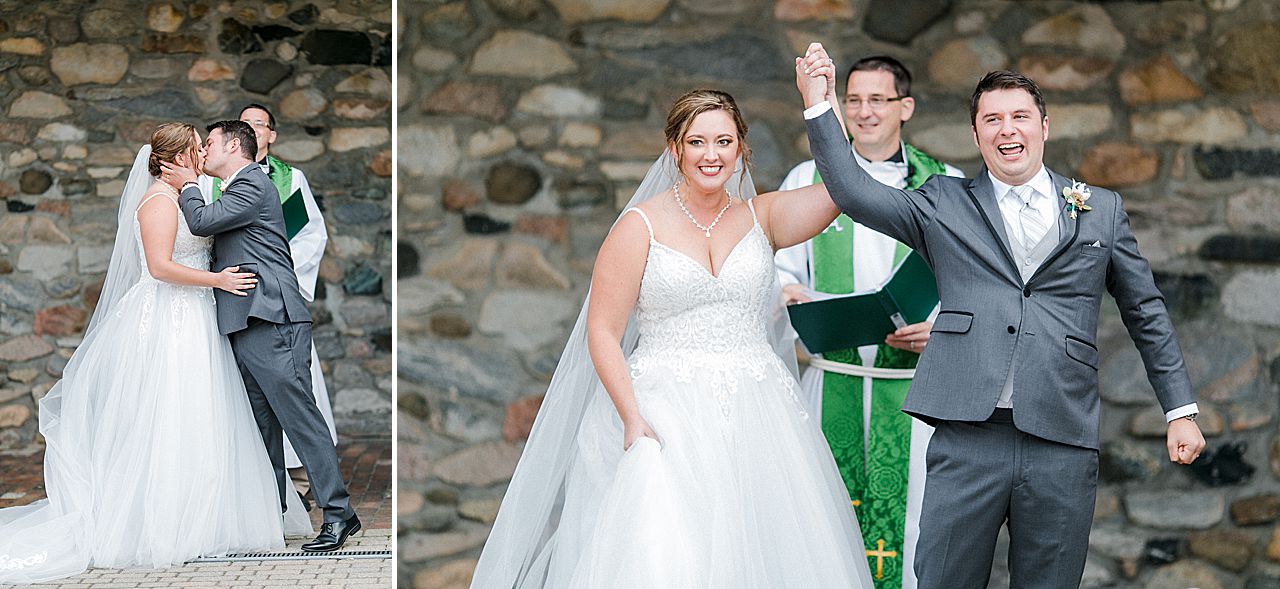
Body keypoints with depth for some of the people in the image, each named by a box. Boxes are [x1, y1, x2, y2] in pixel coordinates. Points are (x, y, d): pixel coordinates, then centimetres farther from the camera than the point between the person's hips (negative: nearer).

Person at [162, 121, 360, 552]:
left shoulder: (252, 184, -6)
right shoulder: (237, 189, 25)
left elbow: (202, 222, -13)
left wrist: (188, 186, 4)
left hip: (271, 322, -10)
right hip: (244, 328, 10)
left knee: (299, 416, -12)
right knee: (263, 424, 11)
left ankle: (337, 512, -12)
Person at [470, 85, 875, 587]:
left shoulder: (761, 217, 9)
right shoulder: (641, 226, 0)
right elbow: (602, 333, -3)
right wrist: (633, 419, -14)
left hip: (757, 416, 3)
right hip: (667, 417, -3)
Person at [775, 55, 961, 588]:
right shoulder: (809, 179, 10)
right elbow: (781, 270, 12)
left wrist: (941, 327, -12)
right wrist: (787, 294, -11)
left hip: (916, 382, -1)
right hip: (833, 383, 1)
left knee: (913, 517, -3)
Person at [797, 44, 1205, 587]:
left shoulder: (1101, 210, 13)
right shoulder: (944, 205, 11)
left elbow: (1145, 312, 17)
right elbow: (854, 193, 1)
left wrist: (1181, 409, 14)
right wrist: (819, 107, -6)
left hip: (1062, 446, 1)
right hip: (967, 440, -1)